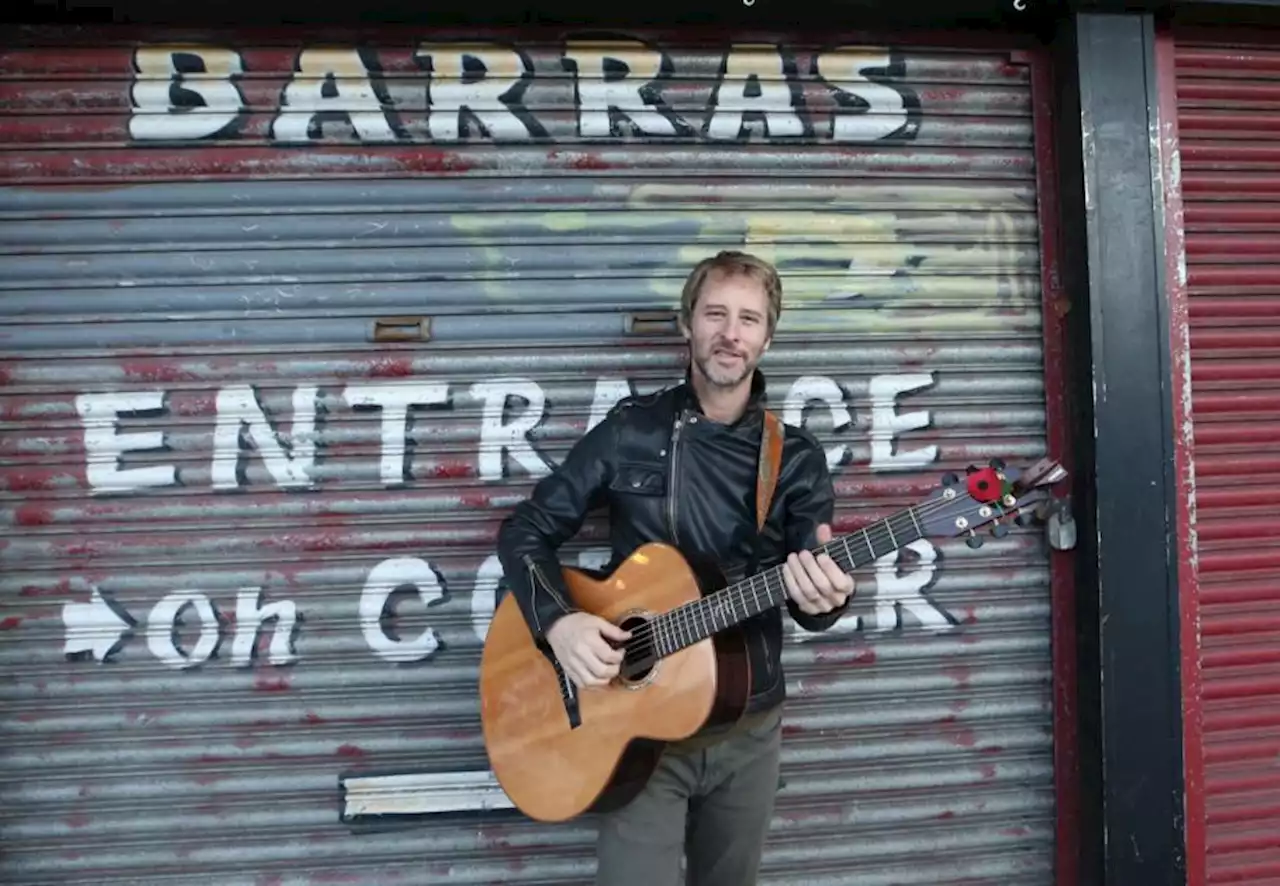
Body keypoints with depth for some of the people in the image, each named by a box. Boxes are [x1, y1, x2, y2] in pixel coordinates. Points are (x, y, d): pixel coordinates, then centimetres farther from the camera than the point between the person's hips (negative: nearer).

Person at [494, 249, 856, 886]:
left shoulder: (798, 458, 0)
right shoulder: (630, 431, -5)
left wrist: (823, 599, -28)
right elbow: (525, 531, -1)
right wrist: (558, 622, -19)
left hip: (748, 727, 3)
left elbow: (810, 594, -3)